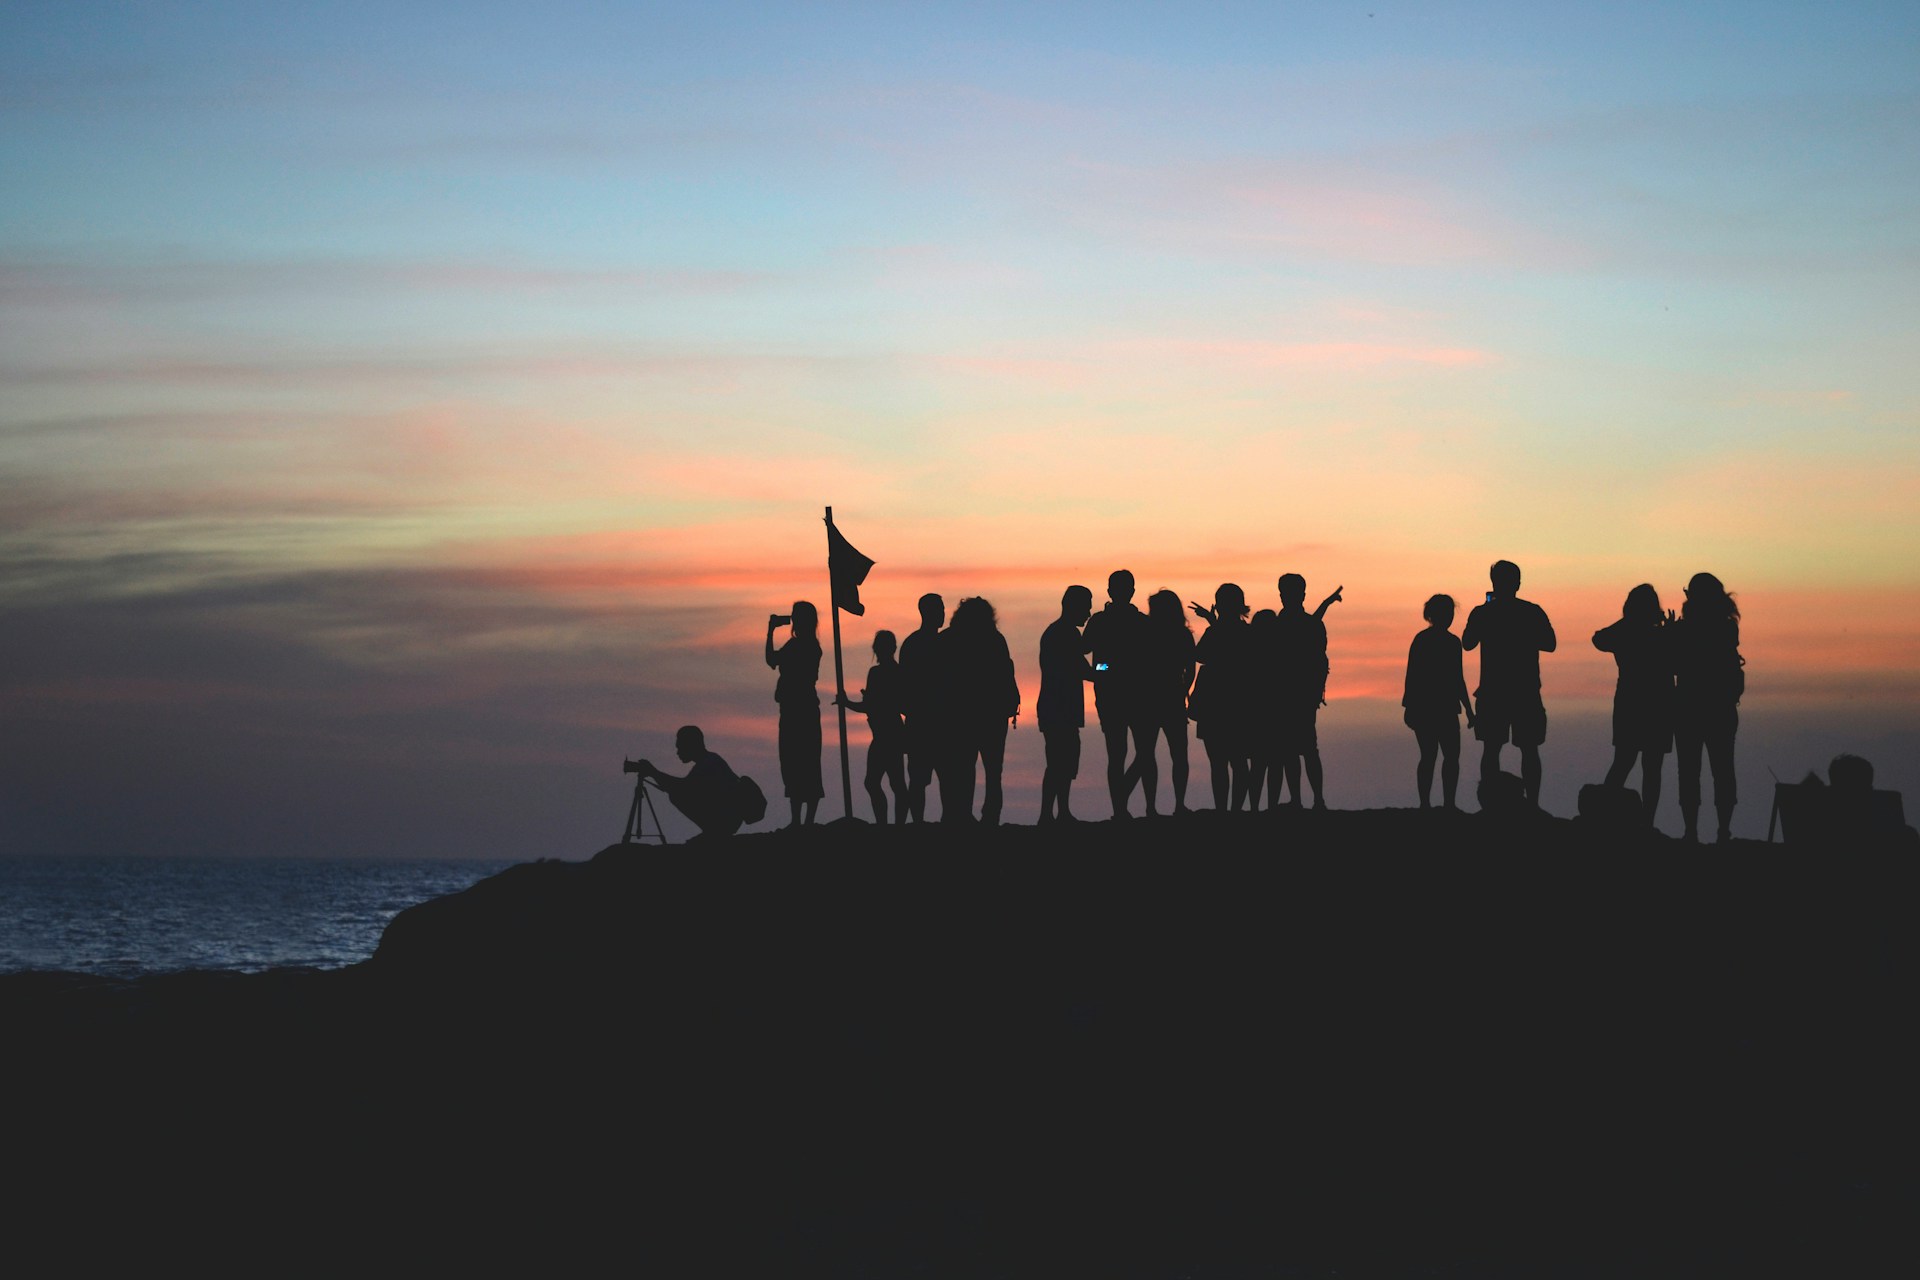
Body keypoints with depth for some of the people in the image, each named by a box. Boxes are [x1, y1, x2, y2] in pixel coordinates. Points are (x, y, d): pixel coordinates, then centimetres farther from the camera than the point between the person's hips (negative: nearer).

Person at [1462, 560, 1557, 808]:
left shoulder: (1482, 613, -5)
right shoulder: (1533, 612, -3)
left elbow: (1467, 643, 8)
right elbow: (1550, 645, 5)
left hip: (1492, 693, 0)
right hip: (1526, 693, 0)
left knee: (1491, 749, 5)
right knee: (1529, 749, 5)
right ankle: (1532, 803, -1)